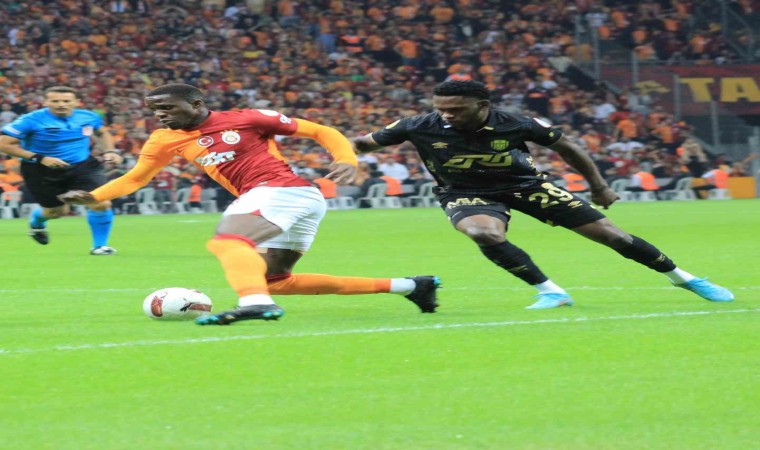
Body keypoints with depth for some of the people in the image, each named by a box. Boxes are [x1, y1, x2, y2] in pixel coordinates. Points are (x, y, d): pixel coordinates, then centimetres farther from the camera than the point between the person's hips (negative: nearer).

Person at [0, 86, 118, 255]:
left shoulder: (88, 117, -4)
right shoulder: (31, 120, -20)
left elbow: (102, 133, 19)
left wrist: (109, 151, -1)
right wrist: (40, 158, -26)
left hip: (82, 166, 3)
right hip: (42, 171, -3)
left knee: (101, 204, -16)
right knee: (57, 211, 14)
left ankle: (100, 245, 4)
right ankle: (36, 220, 52)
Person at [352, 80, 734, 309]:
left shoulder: (516, 125, -24)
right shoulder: (421, 127, -23)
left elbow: (566, 147, -6)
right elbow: (365, 143, -10)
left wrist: (599, 186, 1)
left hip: (524, 184, 0)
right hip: (466, 195, 0)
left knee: (609, 233, -2)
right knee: (485, 233, -37)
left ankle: (681, 277, 15)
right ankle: (550, 292, -21)